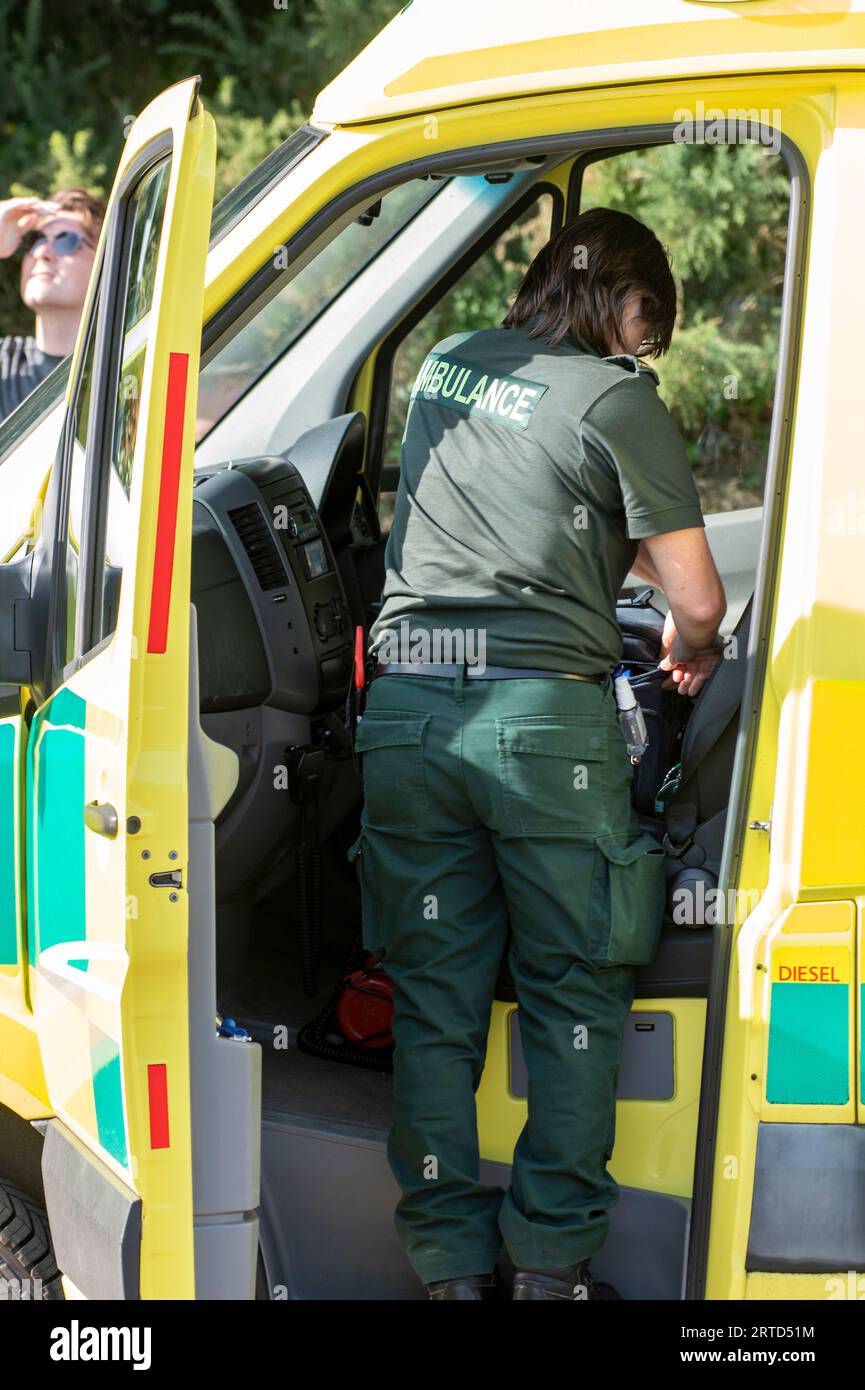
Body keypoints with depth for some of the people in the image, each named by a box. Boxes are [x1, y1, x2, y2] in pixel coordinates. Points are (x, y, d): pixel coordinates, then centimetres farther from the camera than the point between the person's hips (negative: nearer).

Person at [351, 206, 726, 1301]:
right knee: (574, 1000, 8)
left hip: (403, 705, 5)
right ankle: (552, 1262, 6)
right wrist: (687, 650, 20)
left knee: (433, 1003, 10)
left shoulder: (443, 368, 17)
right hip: (544, 712, -5)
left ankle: (452, 1265, 10)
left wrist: (635, 560, 41)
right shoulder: (618, 398, -2)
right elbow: (696, 599, -2)